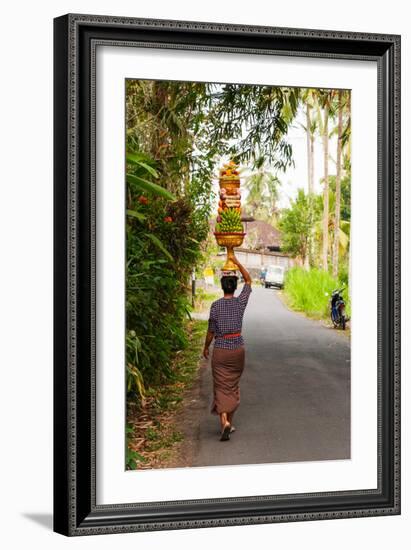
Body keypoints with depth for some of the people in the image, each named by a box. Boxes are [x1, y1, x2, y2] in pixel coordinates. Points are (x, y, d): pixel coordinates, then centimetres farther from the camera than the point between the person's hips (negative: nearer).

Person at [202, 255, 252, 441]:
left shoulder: (216, 305, -9)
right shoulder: (240, 302, -3)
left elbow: (211, 330, -2)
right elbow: (248, 280, 12)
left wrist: (206, 348, 12)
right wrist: (237, 262, 16)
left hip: (220, 349, -2)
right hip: (237, 348, 2)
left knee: (221, 387, -1)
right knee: (233, 386, 15)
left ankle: (224, 422, -20)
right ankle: (230, 422, 21)